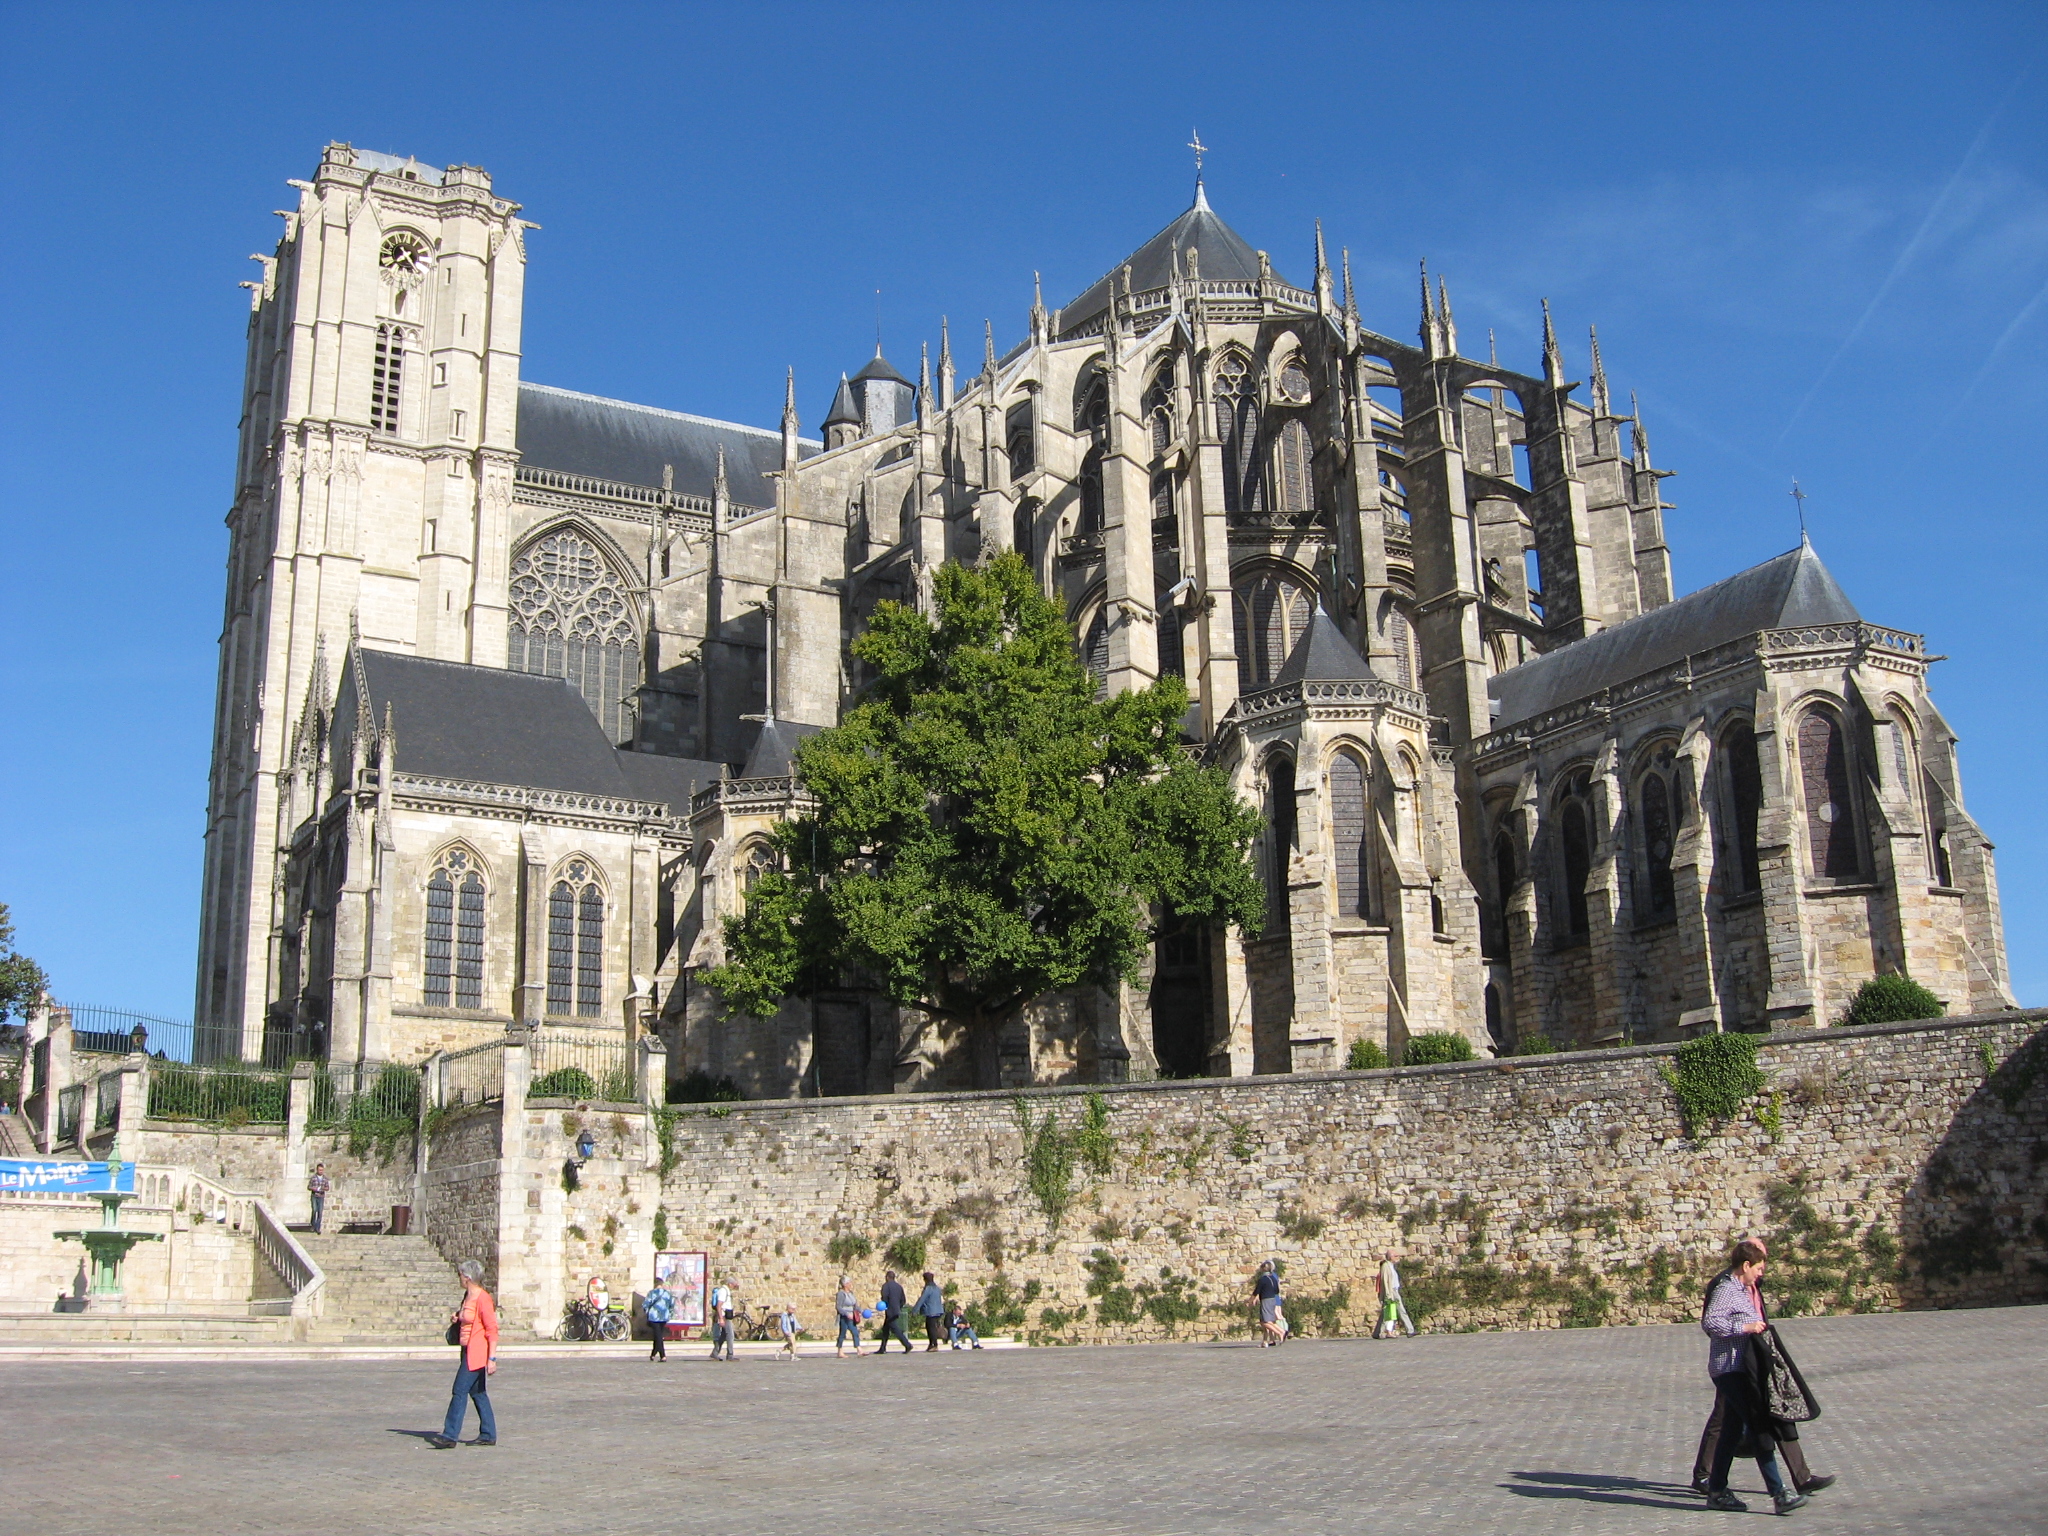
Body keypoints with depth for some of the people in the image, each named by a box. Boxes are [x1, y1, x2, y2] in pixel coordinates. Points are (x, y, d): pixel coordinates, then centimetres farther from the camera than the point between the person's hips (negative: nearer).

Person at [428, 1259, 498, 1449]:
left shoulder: (483, 1299, -16)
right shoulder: (468, 1297, 13)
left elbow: (492, 1330, -18)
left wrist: (492, 1358, -22)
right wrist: (458, 1317, 9)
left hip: (477, 1353, -10)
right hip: (468, 1351, 10)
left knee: (460, 1392, -11)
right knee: (477, 1392, 12)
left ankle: (449, 1436, -11)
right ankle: (488, 1435, 17)